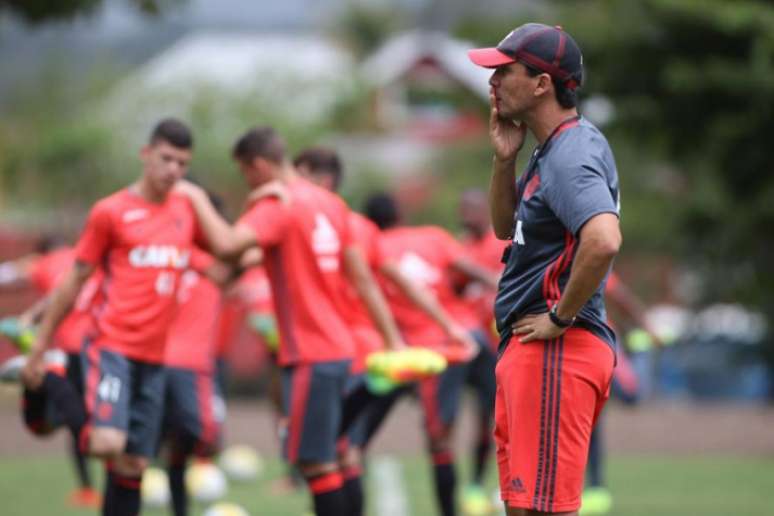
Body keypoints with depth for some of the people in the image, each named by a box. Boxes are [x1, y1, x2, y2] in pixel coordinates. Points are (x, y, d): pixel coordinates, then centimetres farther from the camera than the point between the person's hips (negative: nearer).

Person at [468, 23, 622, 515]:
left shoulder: (572, 155, -17)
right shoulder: (553, 148, 16)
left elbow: (604, 240, -34)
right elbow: (506, 227, 26)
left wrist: (561, 317, -22)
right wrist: (505, 160, 9)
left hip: (556, 351, -11)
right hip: (526, 348, 11)